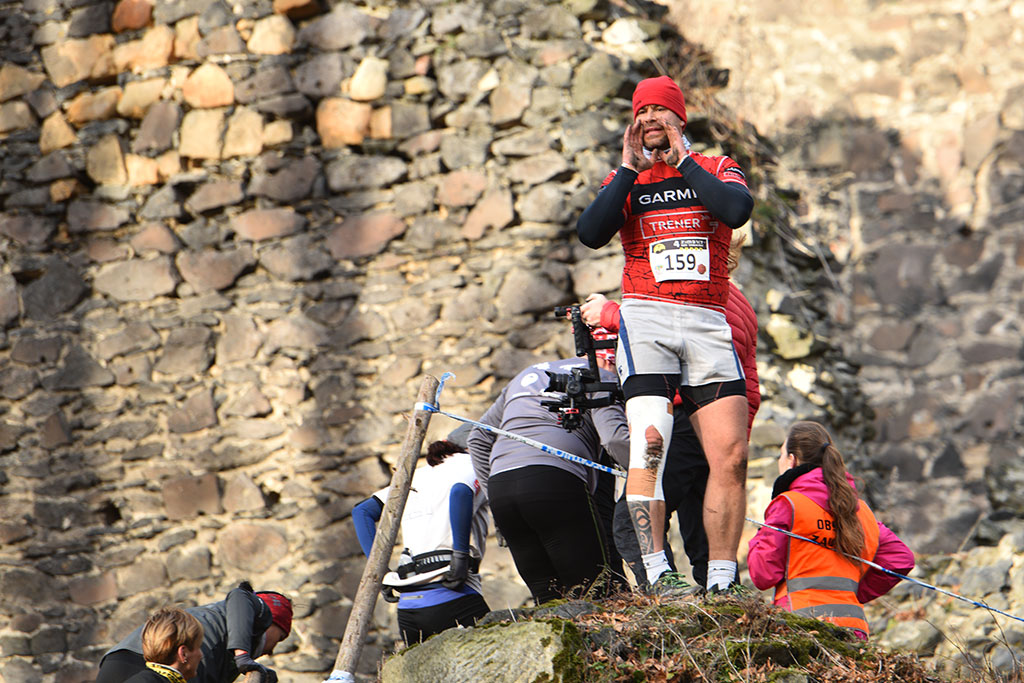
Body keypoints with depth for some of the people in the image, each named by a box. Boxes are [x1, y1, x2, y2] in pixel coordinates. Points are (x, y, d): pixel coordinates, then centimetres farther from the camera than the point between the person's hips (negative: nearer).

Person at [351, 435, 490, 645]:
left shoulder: (416, 477, 24)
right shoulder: (473, 464, 6)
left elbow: (361, 511, 19)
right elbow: (461, 492, -18)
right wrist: (461, 557, -18)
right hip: (452, 599, -6)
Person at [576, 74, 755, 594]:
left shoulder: (717, 169, 15)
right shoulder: (623, 180, 17)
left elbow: (737, 210, -8)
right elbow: (591, 233, -3)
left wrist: (683, 161, -3)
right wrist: (631, 169, -1)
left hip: (708, 324, 1)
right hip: (646, 319, -1)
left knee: (731, 453, -10)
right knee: (649, 441, -19)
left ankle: (720, 582, -7)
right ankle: (655, 572, -20)